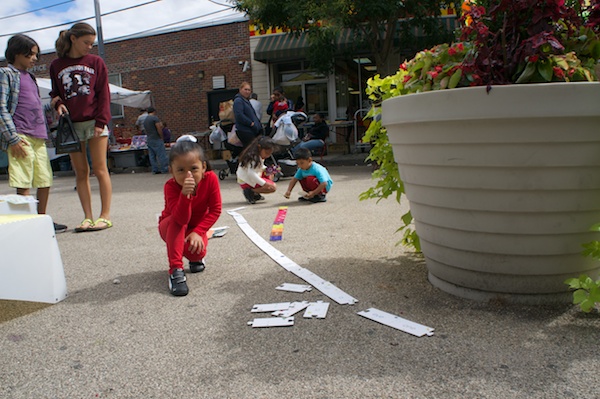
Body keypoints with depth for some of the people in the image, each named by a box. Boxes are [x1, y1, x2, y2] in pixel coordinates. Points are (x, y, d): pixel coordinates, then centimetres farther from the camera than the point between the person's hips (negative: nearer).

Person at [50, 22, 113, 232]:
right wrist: (58, 103, -5)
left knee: (100, 169, -4)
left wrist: (101, 121, -8)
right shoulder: (56, 65, 11)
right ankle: (88, 218, 6)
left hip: (94, 122, -2)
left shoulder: (96, 62, 6)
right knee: (81, 172, 2)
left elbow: (104, 94, 1)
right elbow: (55, 92, 18)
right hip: (72, 124, 2)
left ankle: (105, 216, 0)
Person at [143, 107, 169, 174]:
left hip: (149, 140, 8)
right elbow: (159, 128, -15)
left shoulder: (145, 120, 17)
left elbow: (146, 131, 21)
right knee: (162, 155, -6)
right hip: (156, 139, -8)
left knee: (152, 156, 7)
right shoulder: (155, 118, -9)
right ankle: (165, 169, -6)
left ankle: (155, 170, 8)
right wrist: (161, 137, -6)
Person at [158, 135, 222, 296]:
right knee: (176, 222, -36)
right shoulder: (171, 186, -31)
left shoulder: (210, 179, -26)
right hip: (171, 227, -1)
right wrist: (185, 194, -56)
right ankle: (175, 270, -28)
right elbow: (181, 219, -41)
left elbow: (215, 210, -19)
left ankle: (196, 259, 13)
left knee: (197, 251, -28)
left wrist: (198, 232, -26)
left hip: (197, 227, 1)